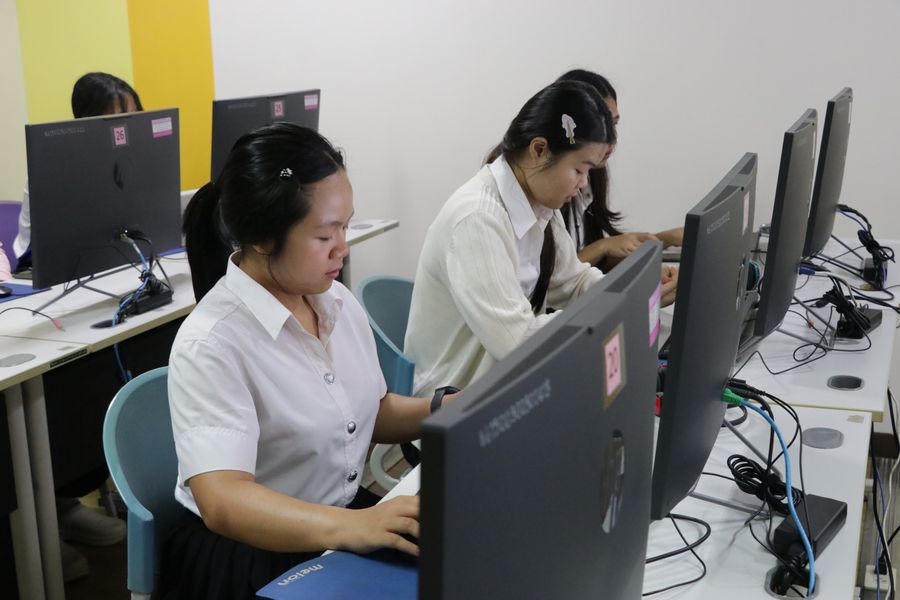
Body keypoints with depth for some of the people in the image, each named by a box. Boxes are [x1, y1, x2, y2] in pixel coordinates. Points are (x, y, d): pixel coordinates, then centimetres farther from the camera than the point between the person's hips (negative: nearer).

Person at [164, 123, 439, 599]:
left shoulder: (338, 301, 2)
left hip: (348, 516, 7)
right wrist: (349, 527, -45)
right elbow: (224, 502, -31)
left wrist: (446, 409, -3)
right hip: (248, 555, -6)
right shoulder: (210, 346, -20)